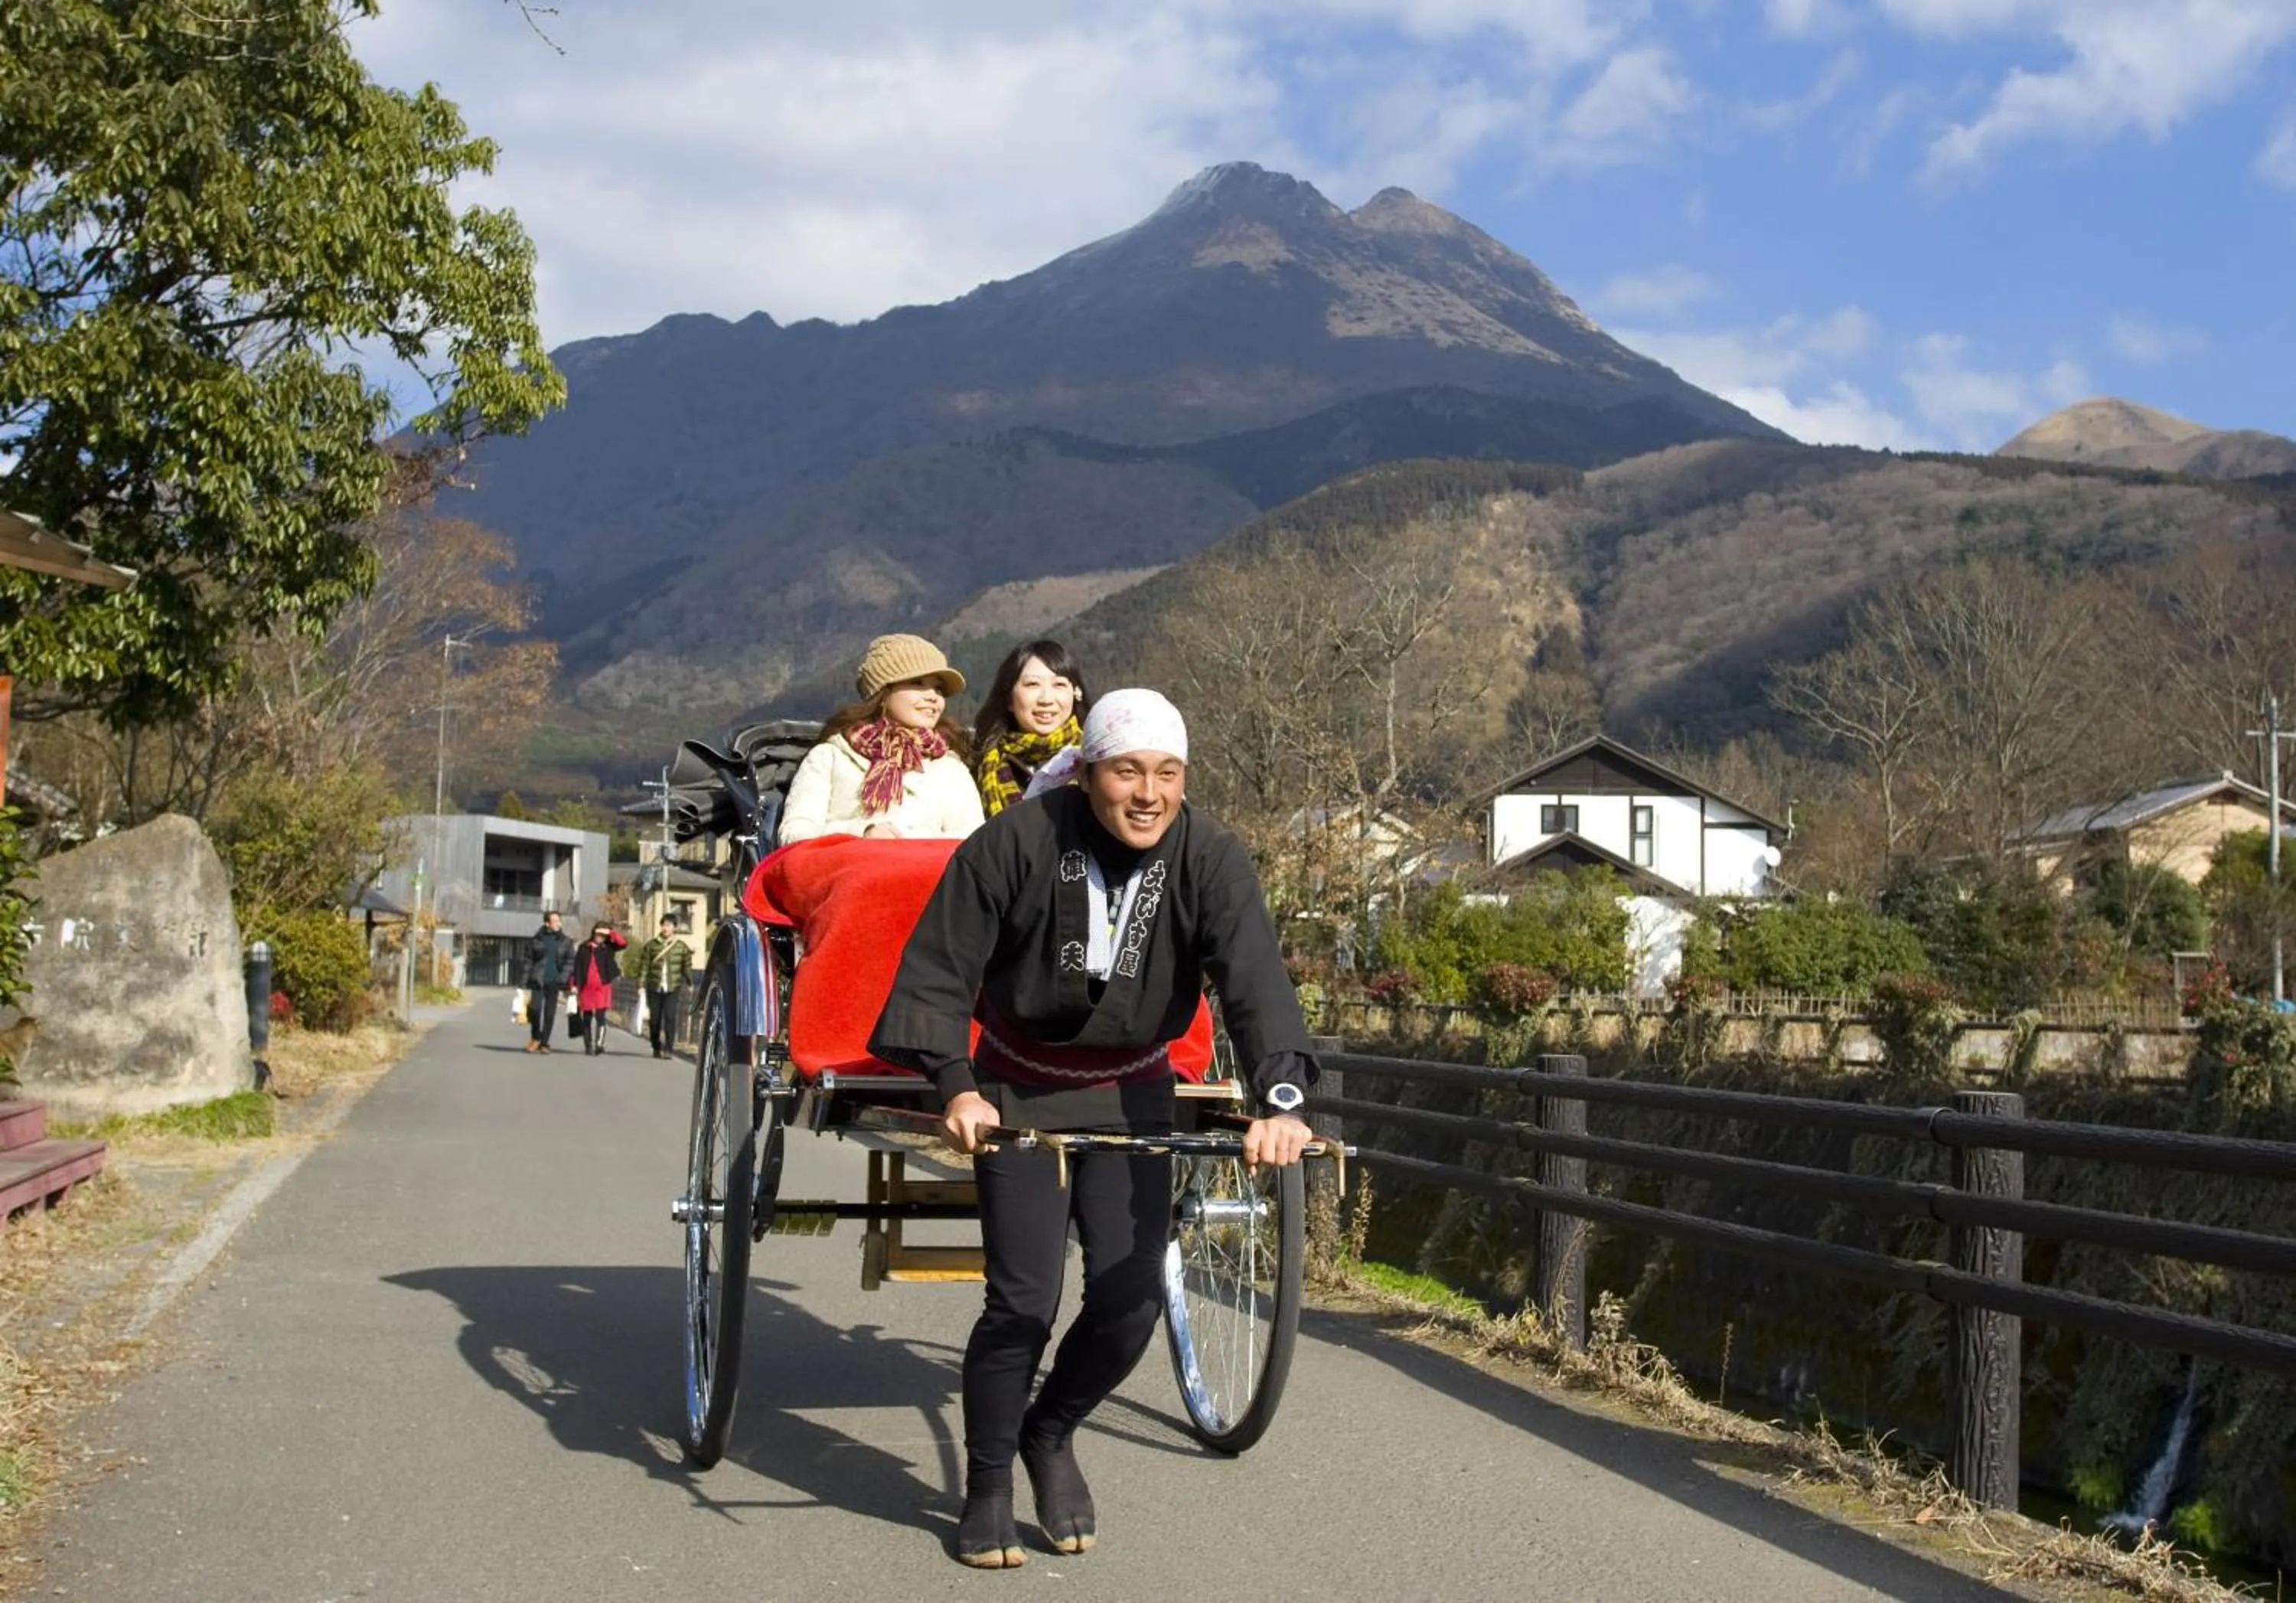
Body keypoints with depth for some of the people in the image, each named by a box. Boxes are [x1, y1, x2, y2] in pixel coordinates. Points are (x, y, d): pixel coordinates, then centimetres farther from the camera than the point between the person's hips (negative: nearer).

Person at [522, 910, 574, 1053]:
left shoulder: (566, 941, 6)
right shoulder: (535, 940, 4)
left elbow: (570, 961, 5)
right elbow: (528, 961, 6)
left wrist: (564, 978, -6)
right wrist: (524, 981, 2)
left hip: (554, 982, 1)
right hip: (538, 981, -1)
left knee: (550, 1013, 2)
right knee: (535, 1008, -14)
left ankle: (544, 1043, 12)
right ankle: (535, 1037, 9)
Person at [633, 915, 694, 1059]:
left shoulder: (681, 947, 5)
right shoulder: (651, 945, 4)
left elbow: (687, 967, 8)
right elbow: (644, 967, 3)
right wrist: (641, 985, -3)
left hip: (672, 989, -1)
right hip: (654, 988, 1)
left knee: (670, 1017, -14)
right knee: (654, 1019, 5)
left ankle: (667, 1048, -13)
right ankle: (656, 1048, 21)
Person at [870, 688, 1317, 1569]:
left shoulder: (1210, 858, -15)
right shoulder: (1016, 842, -20)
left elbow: (1255, 980, -26)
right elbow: (938, 967, -17)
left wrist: (1279, 1098, -41)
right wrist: (957, 1084, -32)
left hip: (1131, 1092, 3)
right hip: (1017, 1089, -2)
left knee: (1132, 1297, -3)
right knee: (1023, 1299, -8)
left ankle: (1050, 1434, 27)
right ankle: (988, 1490, 14)